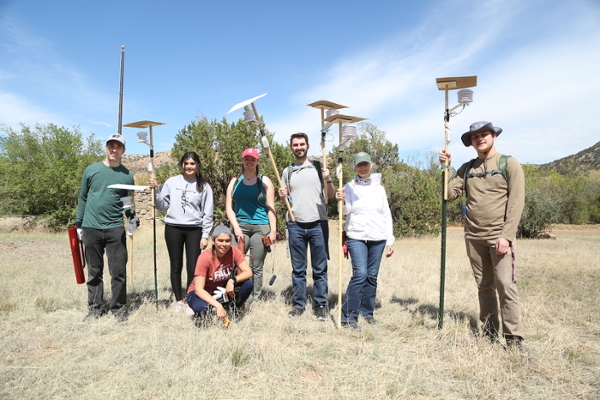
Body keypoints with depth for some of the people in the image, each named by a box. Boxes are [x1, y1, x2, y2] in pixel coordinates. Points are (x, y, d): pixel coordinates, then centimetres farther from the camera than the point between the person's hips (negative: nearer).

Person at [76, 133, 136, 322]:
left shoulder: (127, 175, 5)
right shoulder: (91, 170, 5)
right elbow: (83, 198, 10)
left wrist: (132, 217, -7)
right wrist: (78, 225, 9)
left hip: (115, 229, -1)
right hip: (91, 228, 1)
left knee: (118, 271, -1)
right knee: (94, 272, 10)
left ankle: (119, 308, 11)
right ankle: (95, 308, 20)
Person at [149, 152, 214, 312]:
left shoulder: (204, 186, 4)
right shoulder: (171, 182, 6)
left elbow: (207, 213, 4)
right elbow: (162, 206, 10)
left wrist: (205, 235, -2)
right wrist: (156, 190, -5)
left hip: (194, 230, -1)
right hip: (173, 228, 1)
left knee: (193, 267, -3)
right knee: (176, 266, 8)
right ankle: (179, 301, 20)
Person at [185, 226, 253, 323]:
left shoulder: (234, 251, -16)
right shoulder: (205, 258, -26)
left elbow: (248, 272, -18)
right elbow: (199, 289, -30)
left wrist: (232, 280, -37)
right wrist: (218, 306, -41)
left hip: (222, 291, 3)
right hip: (204, 293, -3)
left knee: (247, 284, -23)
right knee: (201, 308, -38)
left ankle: (234, 310, 1)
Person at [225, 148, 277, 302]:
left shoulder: (264, 181, 8)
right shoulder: (235, 182, 13)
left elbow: (271, 207, 2)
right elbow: (229, 207, 8)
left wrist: (273, 230, -6)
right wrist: (236, 228, -5)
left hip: (261, 228, -2)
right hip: (240, 227, 2)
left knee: (256, 268, 1)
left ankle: (254, 300, 9)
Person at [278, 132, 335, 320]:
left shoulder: (319, 167, 6)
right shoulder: (287, 171, 12)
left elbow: (331, 195, 5)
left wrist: (327, 180, -13)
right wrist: (282, 196, -3)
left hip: (318, 224, -2)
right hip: (295, 226, 2)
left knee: (320, 268, 3)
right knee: (298, 269, 8)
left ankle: (321, 305, 12)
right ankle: (298, 304, 17)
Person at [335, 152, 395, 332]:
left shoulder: (379, 188, 12)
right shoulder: (349, 187, 4)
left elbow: (387, 215, 12)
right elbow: (346, 211, -9)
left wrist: (390, 241, 8)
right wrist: (342, 201, -31)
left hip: (377, 238, 3)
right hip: (356, 237, -3)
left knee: (372, 276, 6)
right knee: (360, 273, -15)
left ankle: (367, 312, 23)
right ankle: (348, 317, -7)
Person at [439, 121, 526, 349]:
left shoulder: (509, 164, 1)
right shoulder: (467, 168, 12)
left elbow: (516, 202, -6)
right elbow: (449, 194, 7)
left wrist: (506, 236, -14)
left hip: (498, 237, -4)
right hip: (473, 237, 4)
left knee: (505, 286, -9)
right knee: (484, 287, 8)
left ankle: (514, 339, 0)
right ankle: (490, 334, 17)